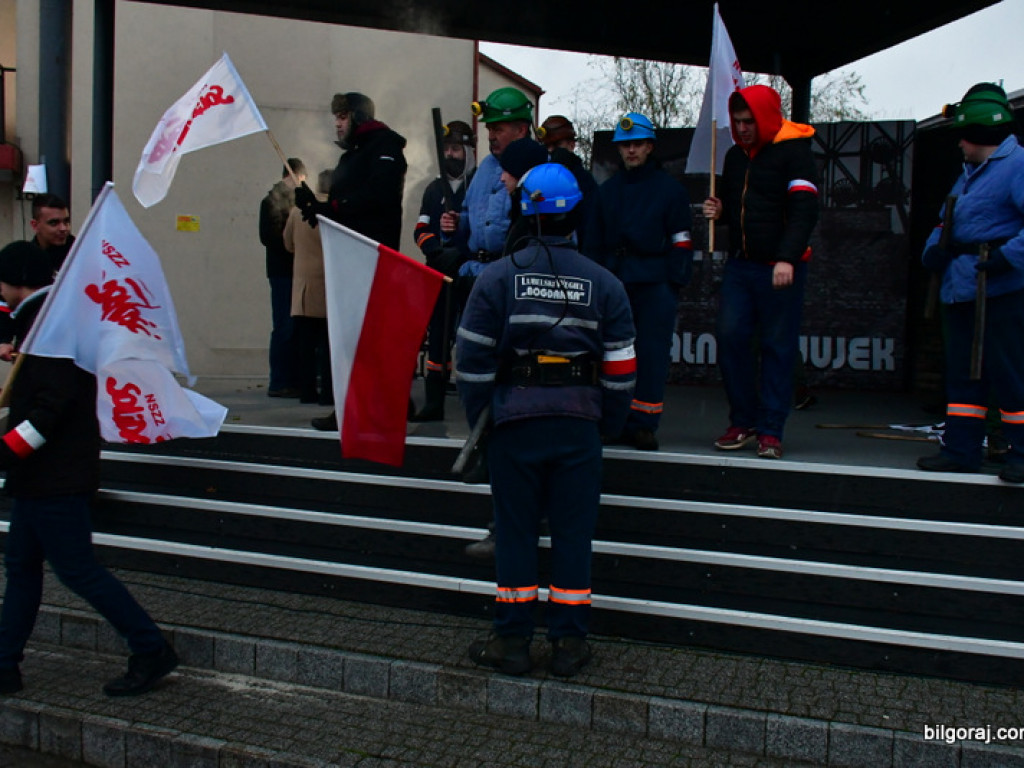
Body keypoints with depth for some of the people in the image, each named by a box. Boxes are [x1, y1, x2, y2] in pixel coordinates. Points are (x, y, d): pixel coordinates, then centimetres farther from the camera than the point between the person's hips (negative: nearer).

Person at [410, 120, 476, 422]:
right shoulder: (434, 188, 17)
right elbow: (421, 230, 12)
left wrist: (459, 252, -18)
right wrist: (438, 250, -7)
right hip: (438, 274, 5)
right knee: (437, 334, 7)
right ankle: (434, 403, 13)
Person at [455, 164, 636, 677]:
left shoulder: (497, 278, -2)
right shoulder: (604, 284, 2)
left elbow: (473, 359, -3)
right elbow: (620, 368, 4)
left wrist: (477, 418, 7)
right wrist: (609, 424, 16)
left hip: (514, 420, -1)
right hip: (579, 424, 1)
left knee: (515, 530, 9)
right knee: (573, 532, 9)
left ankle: (513, 640, 16)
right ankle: (568, 643, 16)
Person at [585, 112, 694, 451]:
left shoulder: (670, 189, 3)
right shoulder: (607, 190, 15)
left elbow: (681, 242, 0)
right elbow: (594, 242, 18)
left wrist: (674, 284, -8)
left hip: (654, 284, -3)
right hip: (615, 282, 4)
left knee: (652, 354, -3)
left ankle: (643, 424, 3)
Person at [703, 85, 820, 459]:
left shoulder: (794, 152, -6)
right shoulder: (735, 155, 15)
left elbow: (804, 210, -16)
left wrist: (787, 258, -27)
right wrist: (719, 210, 3)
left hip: (781, 267, -6)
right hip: (739, 264, 6)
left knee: (778, 347, -1)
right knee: (730, 337, -1)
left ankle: (771, 431, 6)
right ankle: (743, 422, 12)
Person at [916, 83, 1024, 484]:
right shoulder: (969, 174, 21)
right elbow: (946, 224, 24)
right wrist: (934, 249, 4)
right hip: (962, 291, 10)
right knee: (962, 373, 12)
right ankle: (961, 450, 19)